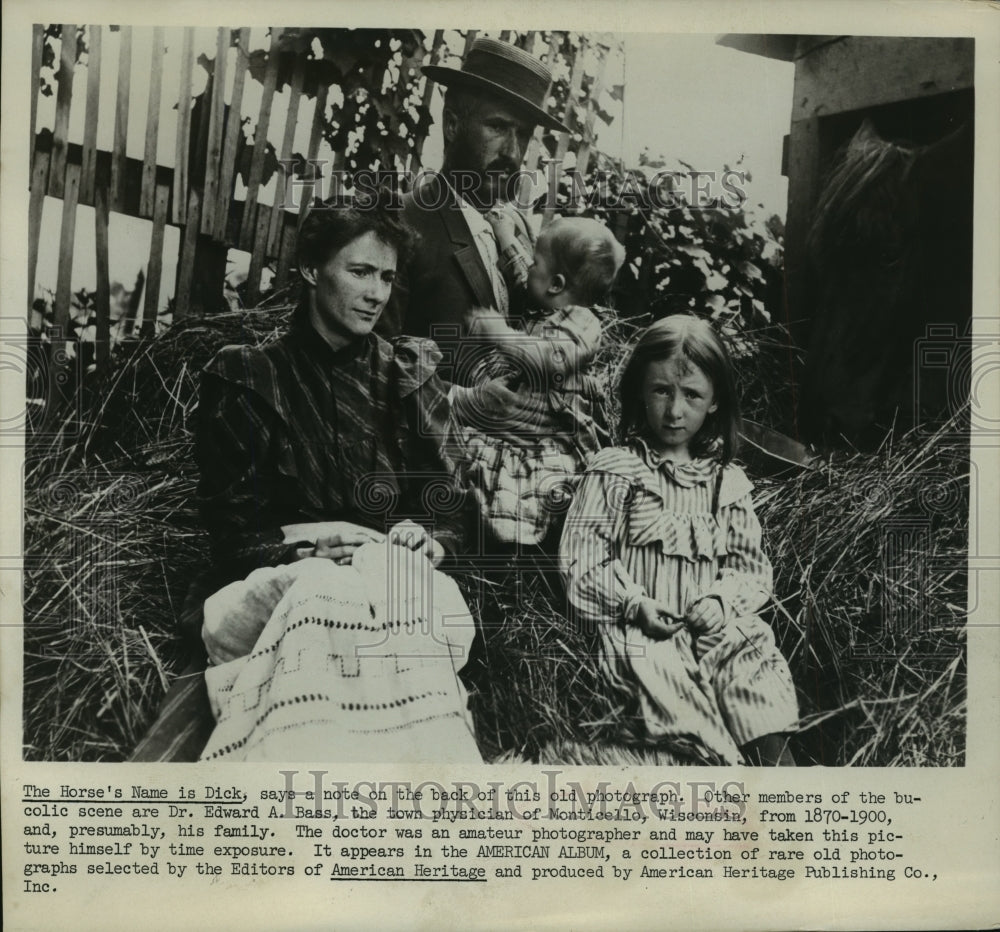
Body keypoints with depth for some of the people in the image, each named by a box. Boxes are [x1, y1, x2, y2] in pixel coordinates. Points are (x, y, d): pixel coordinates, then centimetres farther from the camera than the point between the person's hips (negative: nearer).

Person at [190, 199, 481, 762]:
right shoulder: (247, 378, 14)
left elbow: (447, 508, 16)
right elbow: (231, 530, 7)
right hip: (282, 581, -1)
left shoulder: (411, 375, 21)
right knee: (322, 593, -39)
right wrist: (304, 544, -13)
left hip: (398, 573, 2)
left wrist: (426, 539, -8)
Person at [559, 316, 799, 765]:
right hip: (641, 628, -3)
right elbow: (580, 556, -2)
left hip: (715, 624, 4)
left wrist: (721, 600, -7)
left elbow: (751, 565, 15)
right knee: (666, 681, -30)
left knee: (756, 661, -22)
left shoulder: (728, 481, 14)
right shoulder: (613, 470, 3)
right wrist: (635, 603, -14)